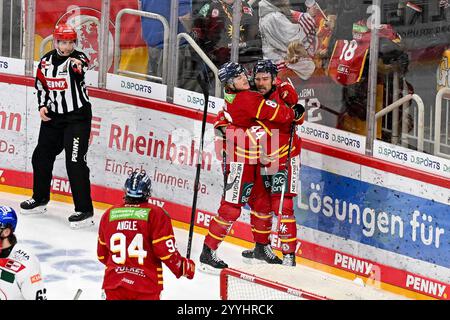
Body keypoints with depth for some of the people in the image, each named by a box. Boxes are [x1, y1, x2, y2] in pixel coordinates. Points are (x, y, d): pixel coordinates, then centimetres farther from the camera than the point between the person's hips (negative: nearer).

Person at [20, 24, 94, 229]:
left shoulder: (78, 58, -12)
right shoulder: (46, 61, 5)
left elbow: (81, 71, -36)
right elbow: (41, 85, 17)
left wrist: (77, 67, -59)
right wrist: (42, 106, 1)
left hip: (77, 118, -7)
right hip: (53, 117, 7)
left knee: (75, 162, -14)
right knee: (41, 157, 16)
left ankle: (84, 211, -11)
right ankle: (40, 199, 37)